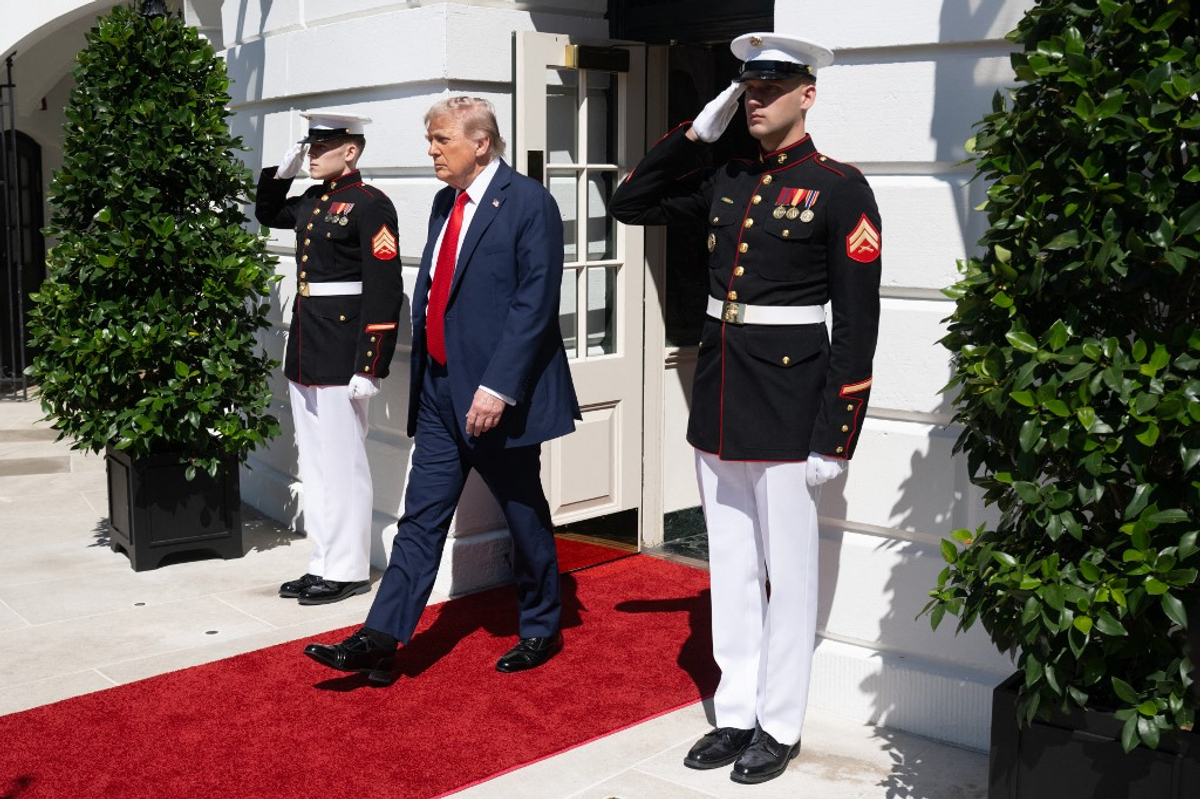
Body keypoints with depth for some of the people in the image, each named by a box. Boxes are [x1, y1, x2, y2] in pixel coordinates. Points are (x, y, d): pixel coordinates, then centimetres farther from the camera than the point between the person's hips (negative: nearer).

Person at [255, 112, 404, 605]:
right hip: (304, 348, 9)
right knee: (313, 460, 13)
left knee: (343, 463, -1)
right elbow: (267, 214, 34)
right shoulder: (313, 200, 13)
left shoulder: (370, 205, -11)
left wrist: (370, 366, -19)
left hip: (342, 352, -9)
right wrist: (282, 171, 16)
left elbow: (384, 289, -16)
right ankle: (324, 561, 23)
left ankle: (349, 571, 10)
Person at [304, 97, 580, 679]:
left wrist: (497, 386, -23)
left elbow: (535, 303, -18)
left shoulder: (528, 203, -12)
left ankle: (541, 629, 27)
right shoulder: (445, 203, 12)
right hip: (440, 390, 7)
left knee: (524, 516, 9)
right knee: (421, 516, 7)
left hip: (497, 395, -7)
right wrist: (420, 372, 15)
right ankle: (380, 641, 8)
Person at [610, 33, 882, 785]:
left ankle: (779, 726, 21)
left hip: (788, 409, -6)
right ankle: (736, 713, 27)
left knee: (787, 575, 6)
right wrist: (697, 132, 3)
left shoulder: (840, 188, -8)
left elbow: (858, 322, -10)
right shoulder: (725, 181, 9)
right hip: (717, 402, 6)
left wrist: (835, 437, -13)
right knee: (731, 570, 14)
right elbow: (631, 204, 13)